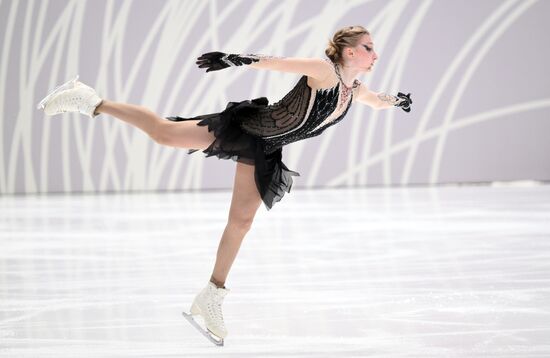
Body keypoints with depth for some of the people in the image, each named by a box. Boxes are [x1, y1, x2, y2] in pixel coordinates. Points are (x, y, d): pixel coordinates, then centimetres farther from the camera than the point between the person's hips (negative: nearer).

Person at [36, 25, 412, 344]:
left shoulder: (354, 90, 4)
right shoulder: (324, 71, -20)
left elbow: (376, 100, 27)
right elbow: (278, 62, -30)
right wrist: (236, 59, -39)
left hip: (264, 151, 8)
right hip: (246, 128, -8)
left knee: (242, 221, 6)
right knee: (164, 133, -11)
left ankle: (212, 296, 13)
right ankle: (92, 102, 1)